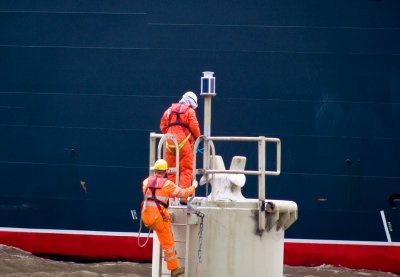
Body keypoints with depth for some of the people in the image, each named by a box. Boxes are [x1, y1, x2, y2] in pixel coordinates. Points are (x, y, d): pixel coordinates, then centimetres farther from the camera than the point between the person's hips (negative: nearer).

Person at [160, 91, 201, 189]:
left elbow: (163, 126, 19)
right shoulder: (189, 111, 1)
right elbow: (194, 127, -6)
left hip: (170, 143, 5)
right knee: (186, 170, -1)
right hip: (183, 143, -5)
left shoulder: (169, 110, 17)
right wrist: (197, 137, 12)